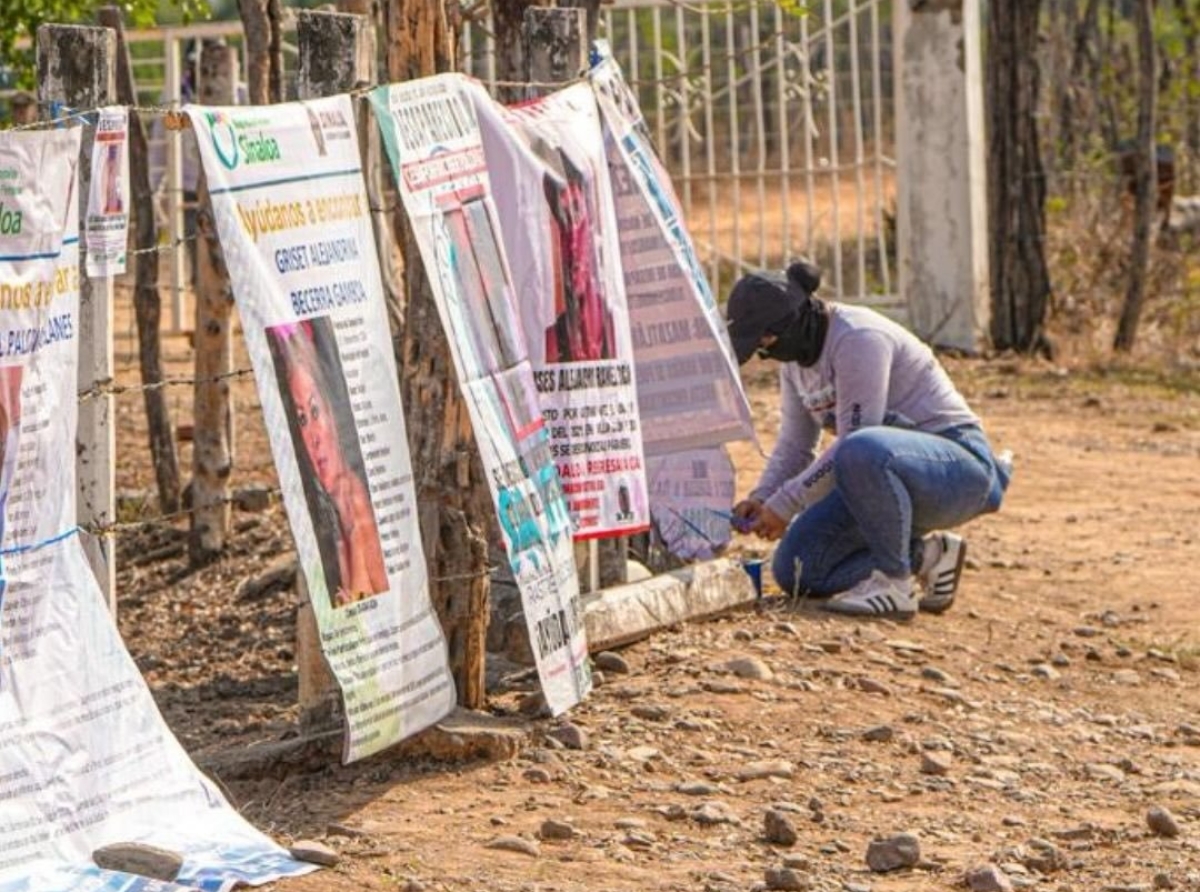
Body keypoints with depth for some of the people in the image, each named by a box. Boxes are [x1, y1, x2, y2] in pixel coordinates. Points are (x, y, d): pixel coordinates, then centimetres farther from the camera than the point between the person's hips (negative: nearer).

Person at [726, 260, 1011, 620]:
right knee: (794, 570, -3)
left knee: (861, 453, -43)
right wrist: (762, 497, -7)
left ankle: (894, 583, -26)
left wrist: (785, 504, -24)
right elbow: (794, 444, 11)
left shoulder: (858, 340, -22)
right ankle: (924, 555, 7)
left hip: (957, 463, -10)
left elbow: (854, 443, -27)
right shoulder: (797, 353, 6)